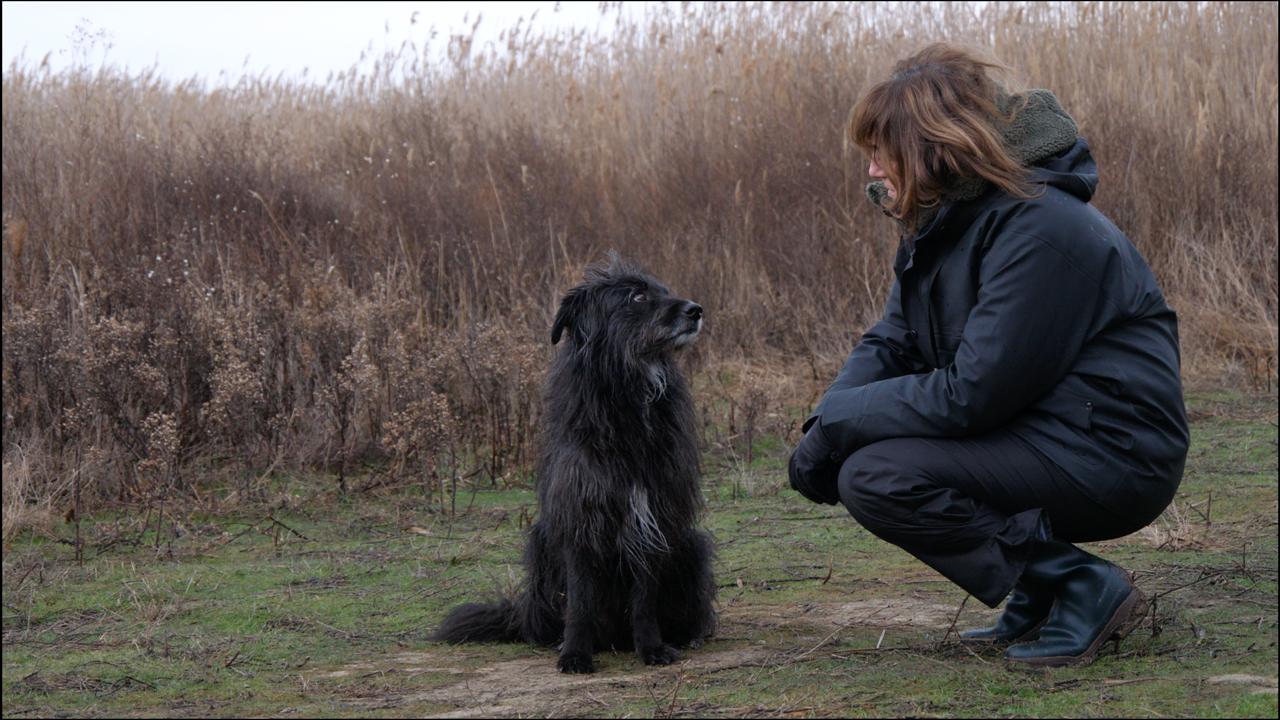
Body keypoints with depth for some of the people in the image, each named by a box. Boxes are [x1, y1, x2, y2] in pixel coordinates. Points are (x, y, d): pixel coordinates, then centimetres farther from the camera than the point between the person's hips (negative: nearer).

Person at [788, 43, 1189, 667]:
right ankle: (1037, 604, 9)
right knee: (851, 450, 10)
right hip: (1039, 439, 10)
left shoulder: (1040, 230, -22)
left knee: (875, 478, -20)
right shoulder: (942, 226, 9)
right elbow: (890, 344, 8)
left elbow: (971, 394, -24)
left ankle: (1082, 589, -11)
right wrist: (825, 425, -11)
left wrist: (838, 425, -16)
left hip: (1109, 453, -10)